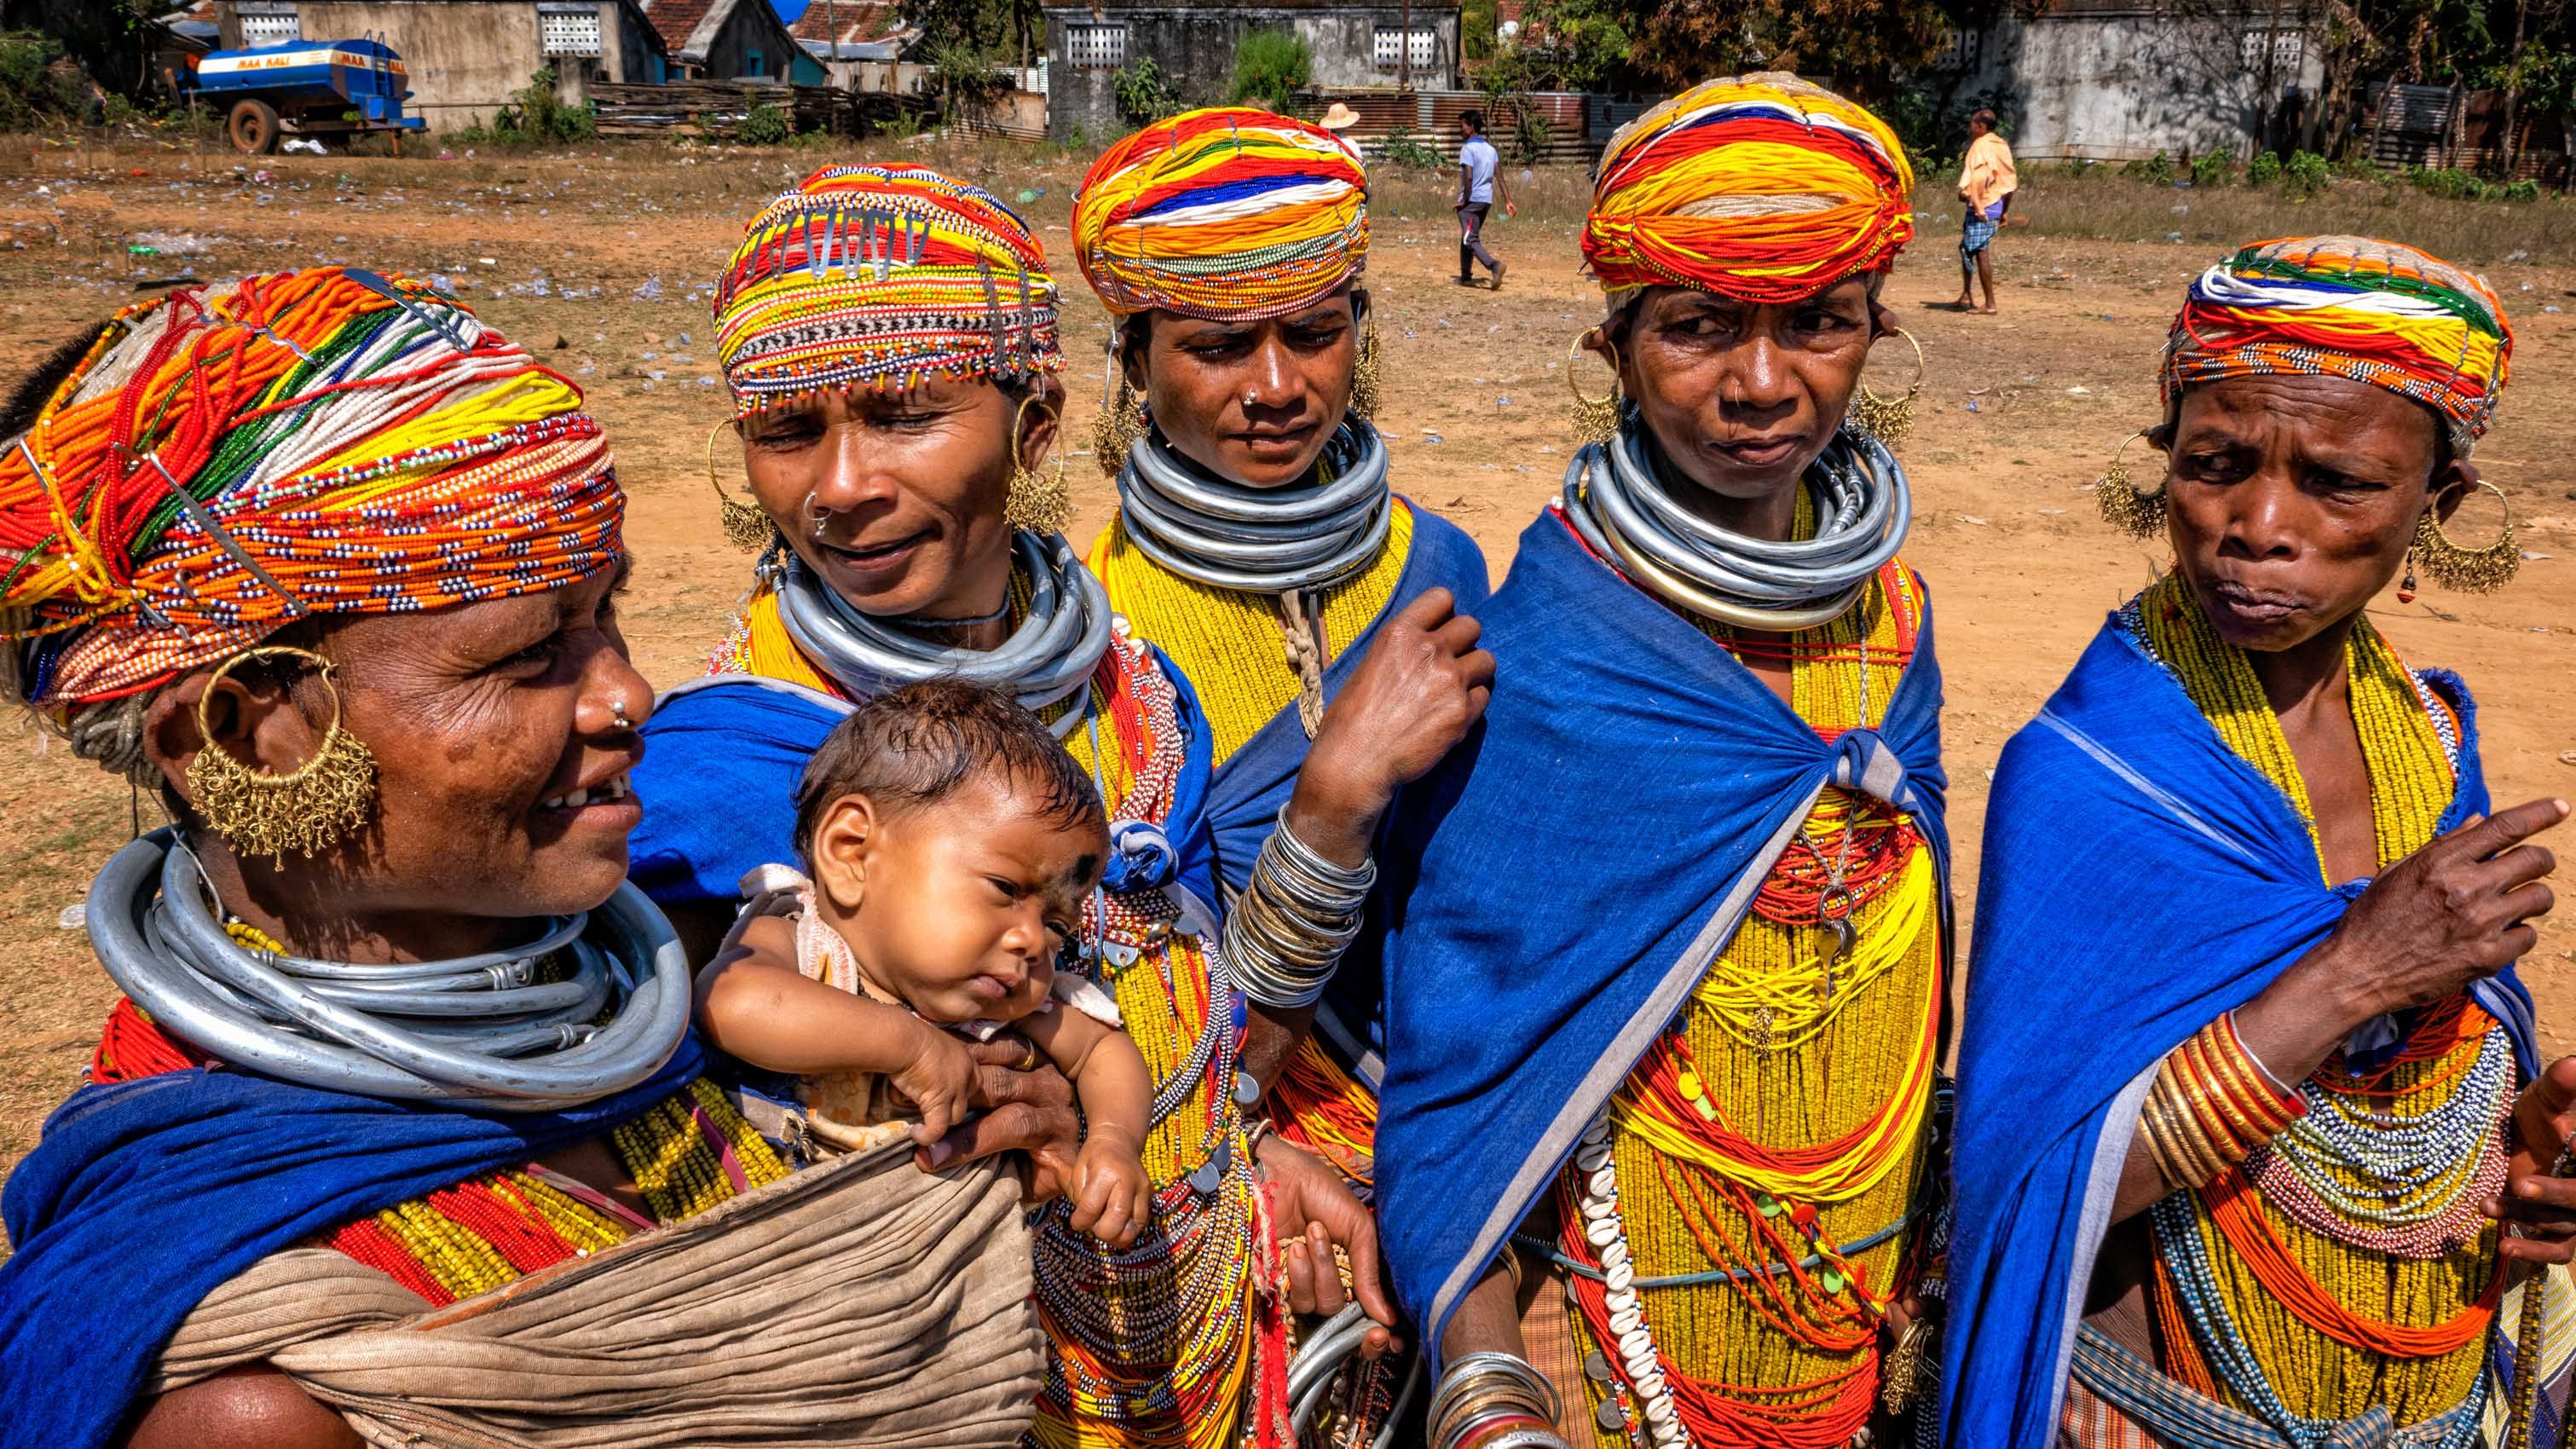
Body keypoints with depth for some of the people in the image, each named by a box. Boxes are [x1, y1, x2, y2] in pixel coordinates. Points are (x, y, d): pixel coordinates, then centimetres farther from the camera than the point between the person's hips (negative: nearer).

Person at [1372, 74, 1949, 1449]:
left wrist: (1914, 1278, 9)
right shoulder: (1536, 667, -23)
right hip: (1618, 1335, -5)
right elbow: (1449, 1070, -18)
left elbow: (1909, 963, 5)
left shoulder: (1887, 615, -5)